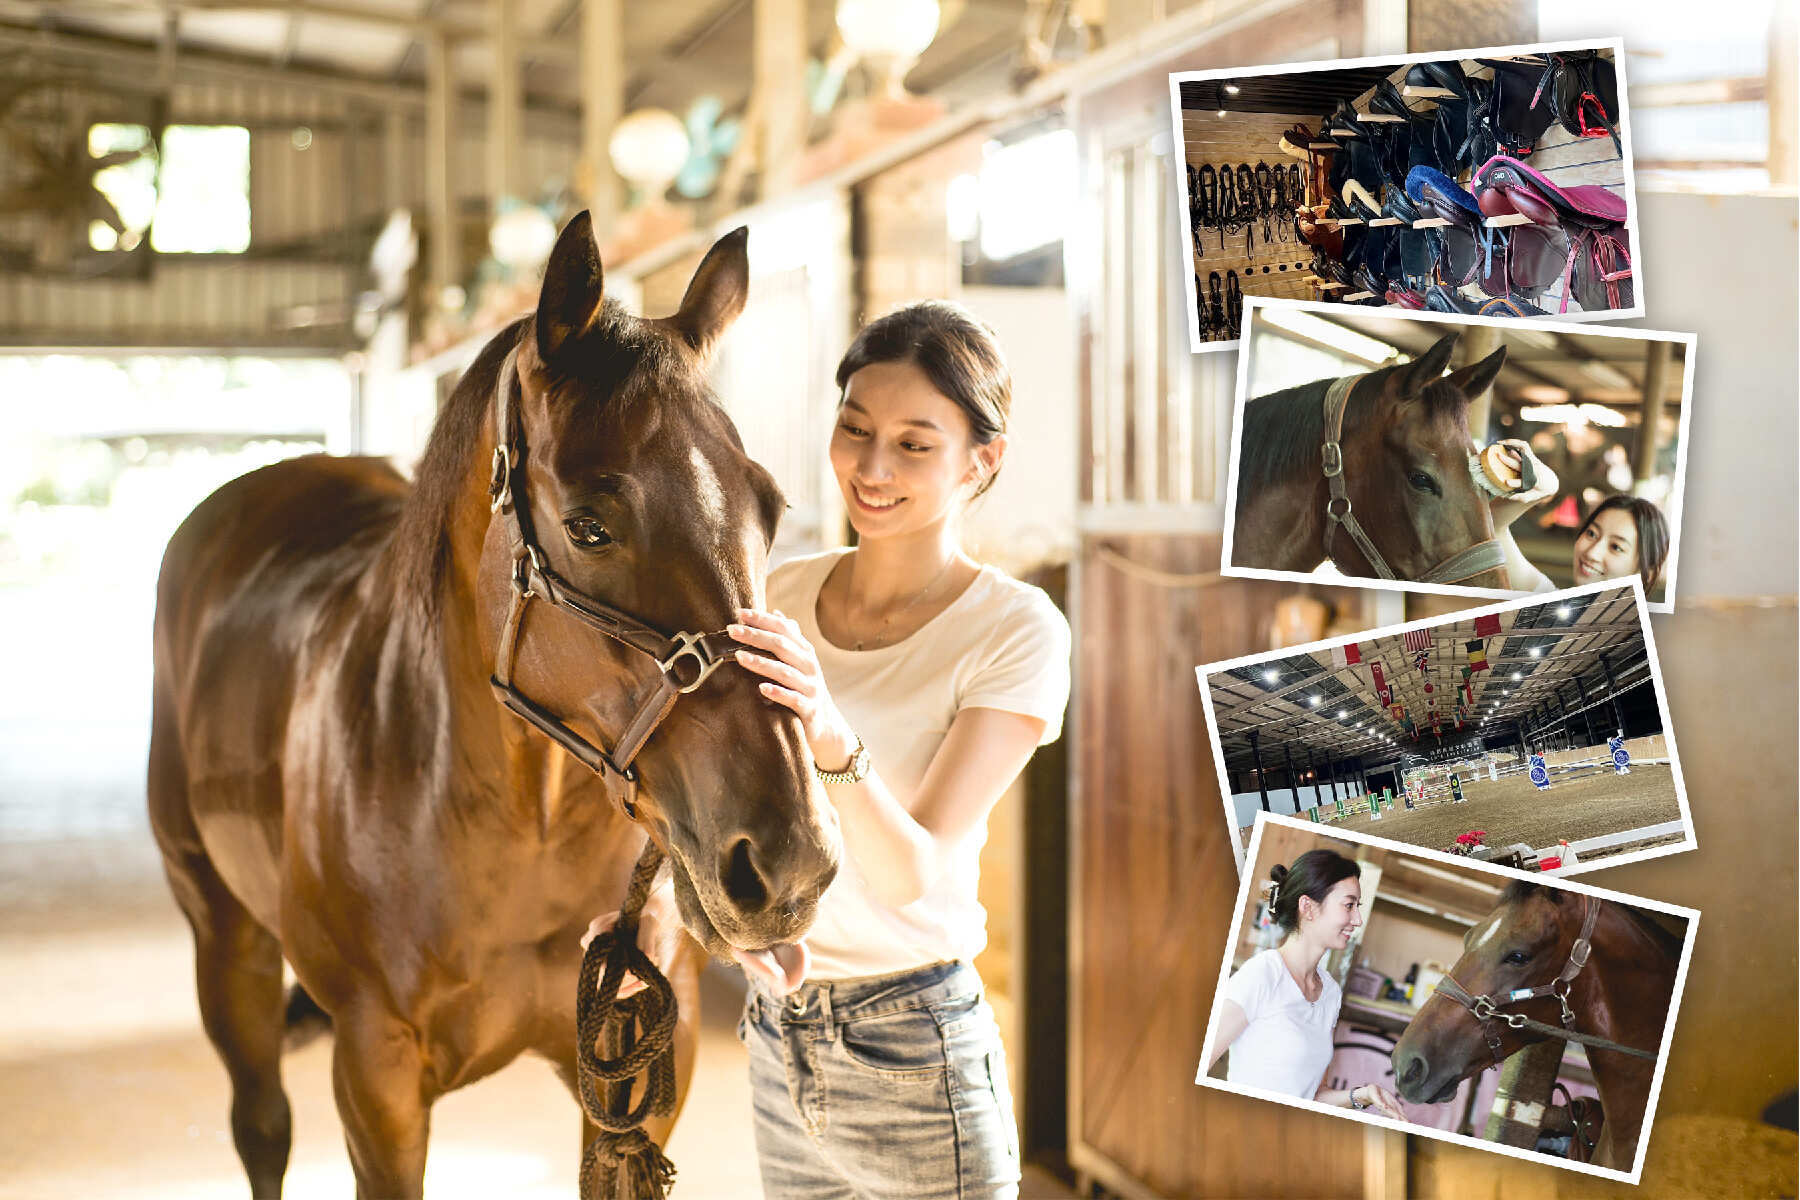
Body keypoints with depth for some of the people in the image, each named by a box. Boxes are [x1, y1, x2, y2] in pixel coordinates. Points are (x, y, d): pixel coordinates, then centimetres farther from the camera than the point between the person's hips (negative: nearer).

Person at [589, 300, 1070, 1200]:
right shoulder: (782, 597, 2)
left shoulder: (1018, 630, -13)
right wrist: (663, 899, -17)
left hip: (917, 1059, -5)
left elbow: (912, 872, -21)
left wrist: (833, 736, -37)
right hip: (777, 1039, 5)